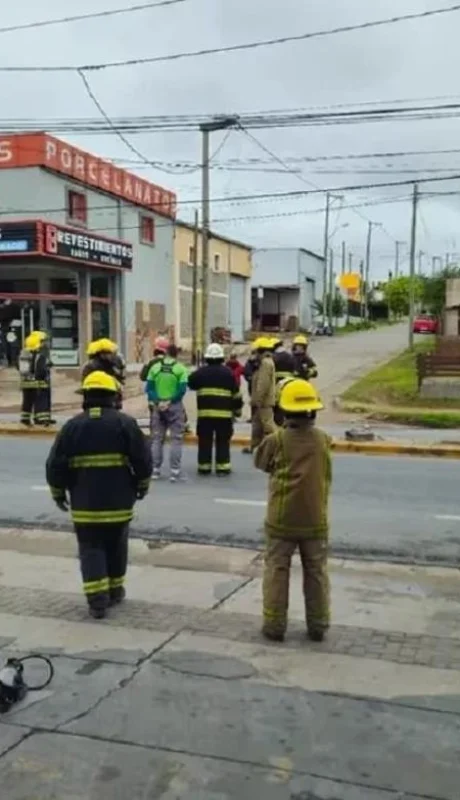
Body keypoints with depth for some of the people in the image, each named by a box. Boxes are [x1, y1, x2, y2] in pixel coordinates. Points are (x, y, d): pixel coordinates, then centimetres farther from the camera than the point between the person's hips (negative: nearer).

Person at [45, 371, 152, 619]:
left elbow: (56, 464, -1)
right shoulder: (125, 423, -5)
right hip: (118, 501, 1)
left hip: (84, 503, 0)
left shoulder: (72, 426, -2)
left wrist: (58, 492, 13)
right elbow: (143, 458, -5)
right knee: (115, 546, 17)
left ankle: (97, 599, -2)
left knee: (91, 549, 6)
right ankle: (115, 590, 29)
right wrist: (142, 485, 11)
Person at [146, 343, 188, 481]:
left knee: (157, 439, 11)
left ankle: (155, 470, 12)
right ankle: (174, 471, -1)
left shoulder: (155, 367, 4)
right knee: (176, 439, 3)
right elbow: (182, 389, -14)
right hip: (175, 406, -3)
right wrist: (170, 402, -11)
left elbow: (149, 388, -2)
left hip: (158, 407, 3)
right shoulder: (181, 369, -5)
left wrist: (158, 402, -8)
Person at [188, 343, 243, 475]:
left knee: (205, 441, 8)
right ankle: (223, 467, 5)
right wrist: (237, 409, 17)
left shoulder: (200, 372, 2)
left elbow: (190, 384, 16)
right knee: (223, 442, 6)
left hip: (204, 412, 1)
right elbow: (236, 394, 6)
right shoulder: (228, 373, 2)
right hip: (224, 413, 0)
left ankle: (204, 466, 12)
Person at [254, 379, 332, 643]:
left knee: (277, 571, 9)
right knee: (316, 573, 13)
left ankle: (275, 624, 12)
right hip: (315, 519, 2)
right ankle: (318, 626, 20)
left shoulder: (277, 440, -13)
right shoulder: (324, 440, -6)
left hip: (282, 519, -2)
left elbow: (260, 462, 4)